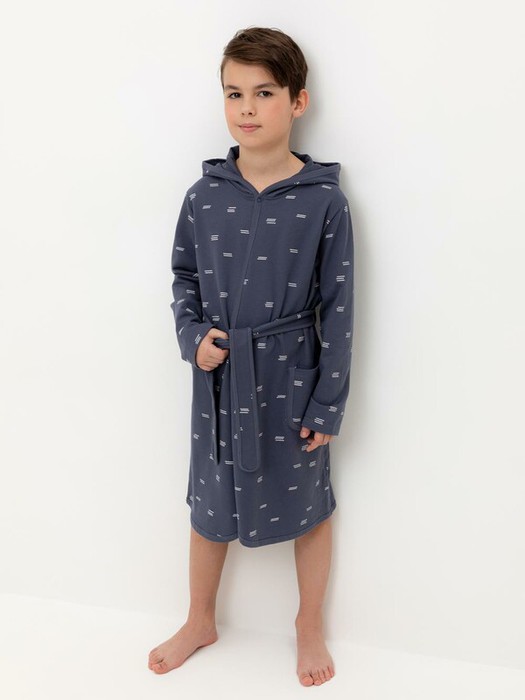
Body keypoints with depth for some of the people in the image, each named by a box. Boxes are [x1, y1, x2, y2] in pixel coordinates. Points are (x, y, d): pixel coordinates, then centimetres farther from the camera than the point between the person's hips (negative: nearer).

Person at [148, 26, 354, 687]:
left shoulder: (324, 201, -11)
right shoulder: (203, 196, -3)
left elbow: (338, 309, -8)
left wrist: (329, 404, -8)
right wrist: (193, 336, -9)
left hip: (292, 382, -2)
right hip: (218, 380, 3)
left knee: (307, 506, 14)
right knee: (210, 505, 17)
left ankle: (310, 626, 40)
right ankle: (200, 622, 42)